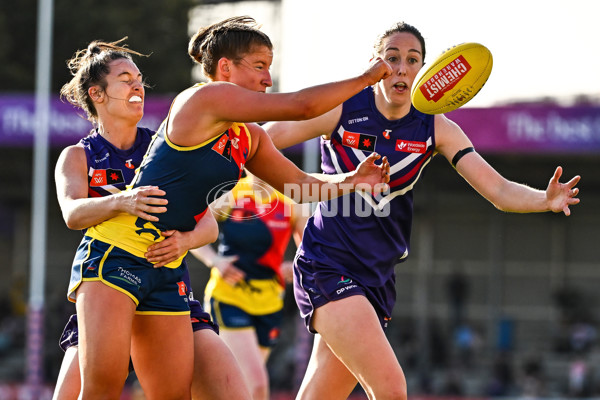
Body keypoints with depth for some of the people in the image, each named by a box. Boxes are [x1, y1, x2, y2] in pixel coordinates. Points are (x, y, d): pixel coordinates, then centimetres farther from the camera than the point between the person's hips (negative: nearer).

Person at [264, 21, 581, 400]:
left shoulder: (436, 129, 0)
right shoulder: (341, 110, -8)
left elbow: (499, 190, -7)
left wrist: (546, 200, -27)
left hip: (377, 279, 5)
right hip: (326, 266, -4)